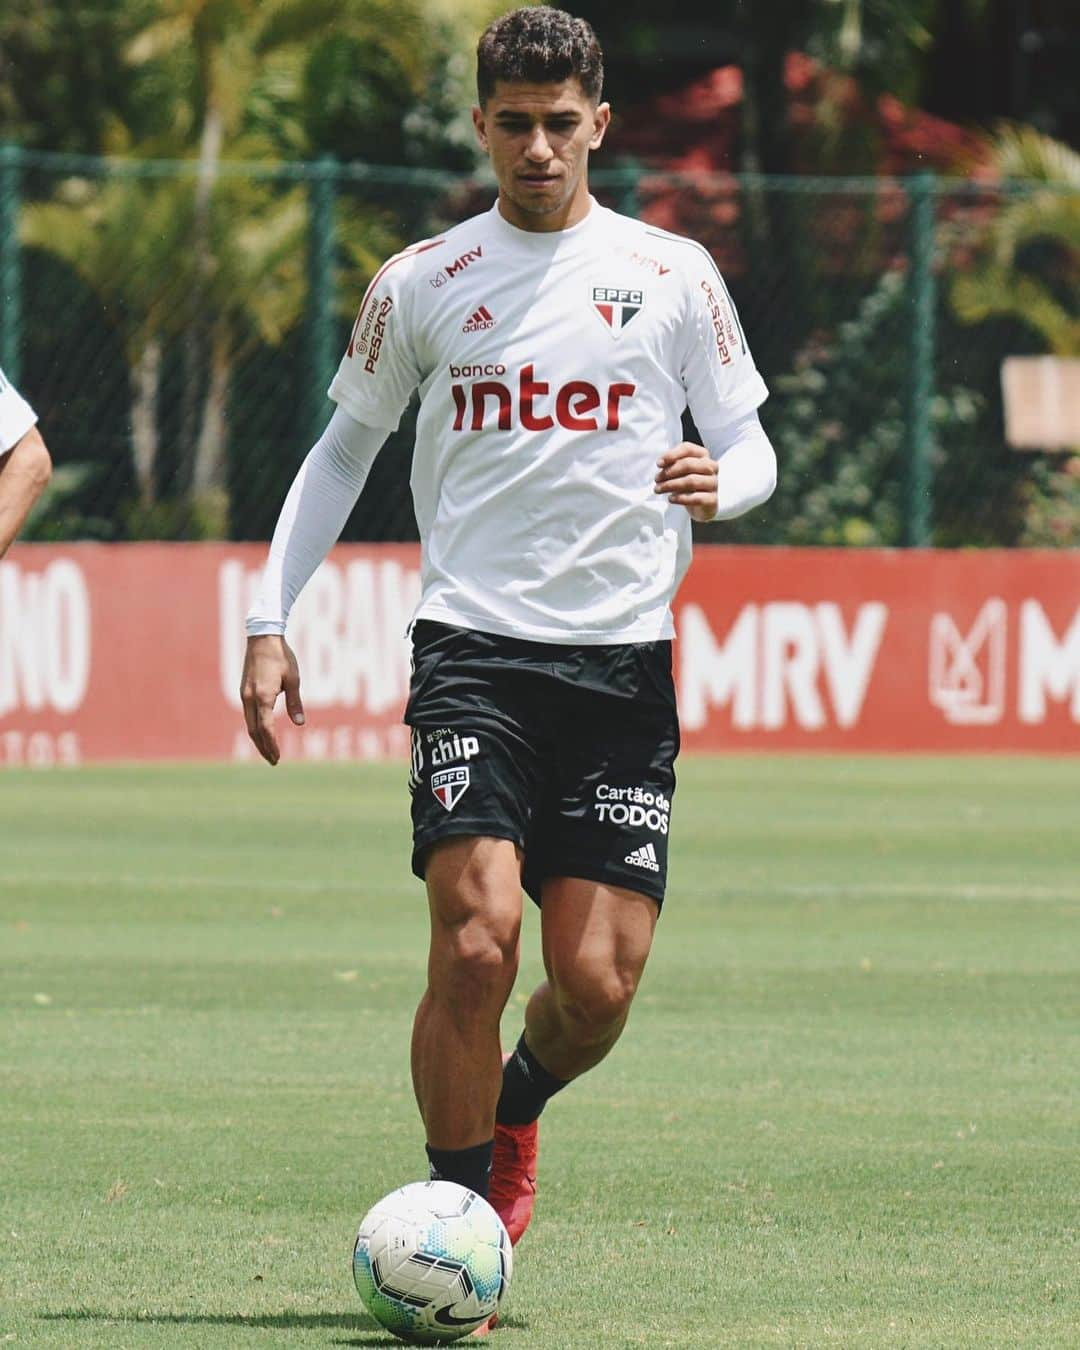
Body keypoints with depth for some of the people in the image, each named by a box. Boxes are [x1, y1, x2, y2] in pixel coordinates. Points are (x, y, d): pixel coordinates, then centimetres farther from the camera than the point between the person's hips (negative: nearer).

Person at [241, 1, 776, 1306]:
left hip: (624, 660, 1)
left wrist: (719, 483, -13)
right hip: (474, 650, -1)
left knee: (597, 985, -5)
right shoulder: (420, 284, 8)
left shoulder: (672, 274, 8)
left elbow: (749, 447, 12)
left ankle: (510, 1113, 29)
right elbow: (344, 448, 18)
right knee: (475, 945, -18)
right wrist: (269, 622, 9)